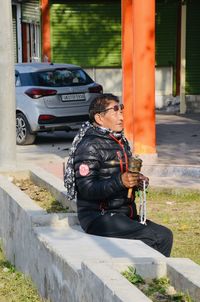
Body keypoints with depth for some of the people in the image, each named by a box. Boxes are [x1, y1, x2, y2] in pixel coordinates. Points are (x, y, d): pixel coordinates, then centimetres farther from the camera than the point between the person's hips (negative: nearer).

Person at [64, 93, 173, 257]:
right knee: (161, 236, -21)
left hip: (124, 213, 9)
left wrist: (137, 181, 8)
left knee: (165, 236, -8)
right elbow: (87, 189, -20)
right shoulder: (89, 145, -12)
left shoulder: (121, 141, 17)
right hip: (99, 217, -9)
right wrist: (120, 181, -31)